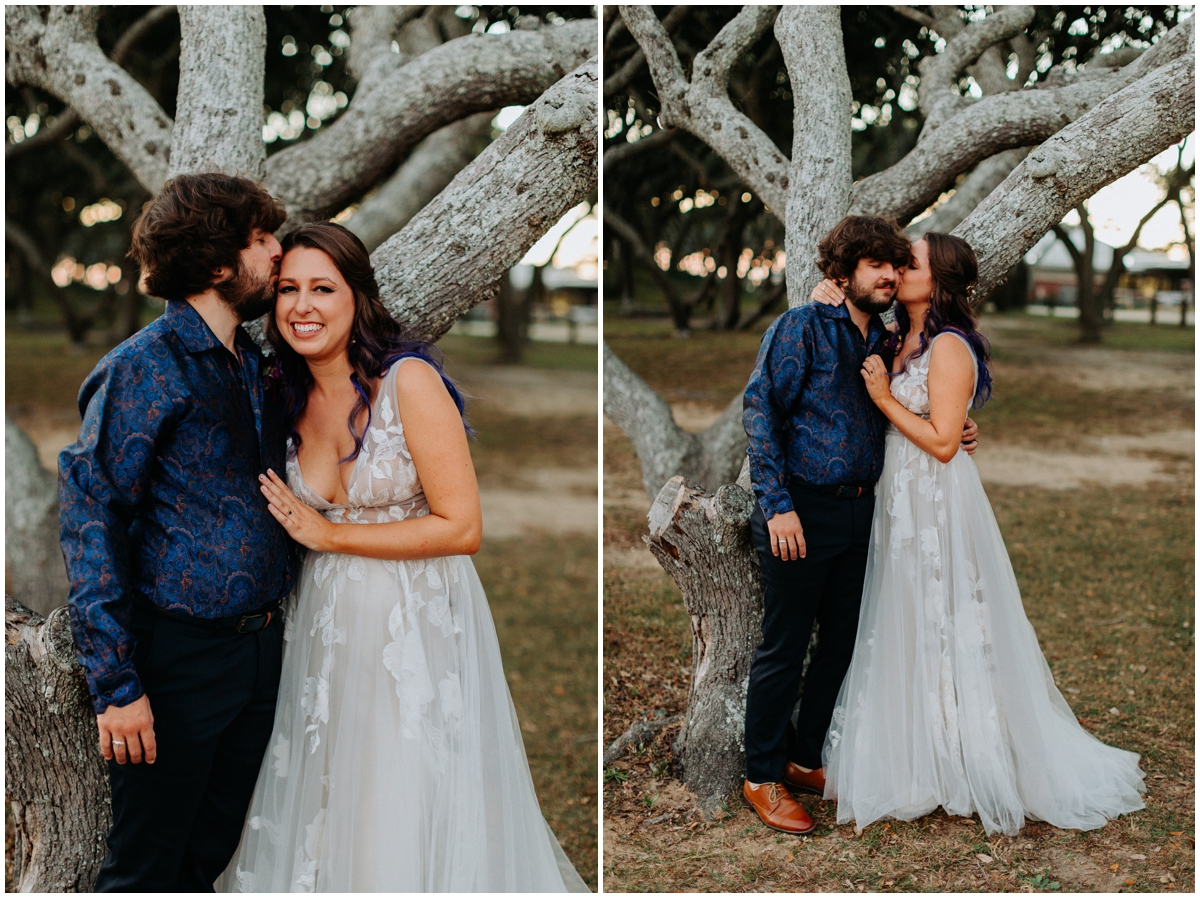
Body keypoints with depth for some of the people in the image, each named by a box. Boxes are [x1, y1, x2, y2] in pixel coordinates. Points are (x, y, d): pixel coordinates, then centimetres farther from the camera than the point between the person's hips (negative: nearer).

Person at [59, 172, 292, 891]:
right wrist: (117, 684, -19)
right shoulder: (144, 369, -12)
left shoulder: (253, 363, 11)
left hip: (259, 653, 7)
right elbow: (92, 525, -15)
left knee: (208, 857, 18)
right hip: (180, 658, -7)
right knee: (147, 870, 5)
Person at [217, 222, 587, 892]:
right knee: (327, 813, 13)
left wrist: (327, 535, -14)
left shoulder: (409, 380, -16)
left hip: (420, 620, -6)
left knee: (412, 824, 2)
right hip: (330, 624, 6)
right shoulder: (294, 398, 4)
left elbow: (461, 527, -19)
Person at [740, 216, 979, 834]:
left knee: (841, 640, 14)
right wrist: (778, 504, -21)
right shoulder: (803, 327, -7)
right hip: (803, 511, -7)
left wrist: (955, 436, 3)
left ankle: (803, 759, 30)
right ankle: (763, 777, 14)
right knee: (782, 649, 0)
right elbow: (760, 407, -13)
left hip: (858, 511, 7)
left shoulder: (887, 344, 14)